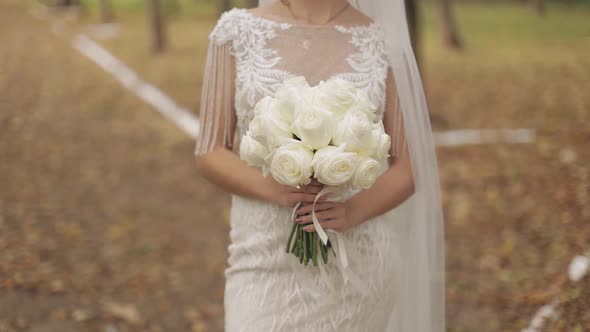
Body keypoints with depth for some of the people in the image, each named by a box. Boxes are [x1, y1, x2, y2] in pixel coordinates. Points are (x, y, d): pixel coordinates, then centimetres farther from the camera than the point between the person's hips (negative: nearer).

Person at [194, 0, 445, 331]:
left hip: (359, 261, 1)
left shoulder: (383, 41, 1)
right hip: (266, 259, 0)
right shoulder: (238, 30, 1)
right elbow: (209, 152, 2)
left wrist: (354, 211, -16)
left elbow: (409, 167, 4)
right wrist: (272, 188, -16)